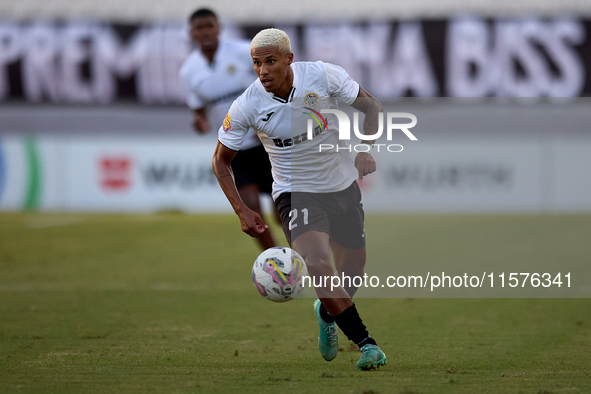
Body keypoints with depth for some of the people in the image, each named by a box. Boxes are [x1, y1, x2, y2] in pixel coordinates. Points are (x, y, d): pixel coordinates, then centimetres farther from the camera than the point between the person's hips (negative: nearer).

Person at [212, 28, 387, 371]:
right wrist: (241, 211, -11)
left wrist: (366, 150, -17)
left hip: (344, 186, 3)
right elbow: (221, 160, -3)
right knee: (318, 263, -27)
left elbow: (372, 107, -1)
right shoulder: (247, 107, -17)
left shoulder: (324, 75, -16)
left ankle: (327, 313, 46)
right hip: (295, 192, -3)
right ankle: (365, 342, -19)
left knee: (353, 271, 11)